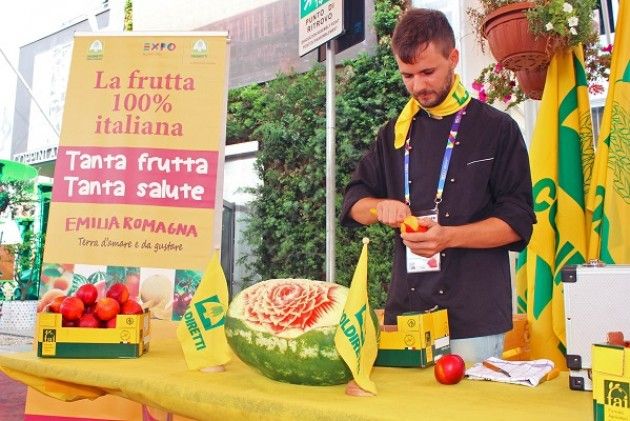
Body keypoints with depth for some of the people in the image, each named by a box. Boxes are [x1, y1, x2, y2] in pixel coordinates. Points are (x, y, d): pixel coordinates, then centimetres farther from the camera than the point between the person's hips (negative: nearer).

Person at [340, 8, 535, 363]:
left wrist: (449, 237, -20)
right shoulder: (396, 132, 12)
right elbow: (354, 202, 16)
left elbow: (517, 221, -5)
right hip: (406, 309, 4)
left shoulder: (497, 128, 0)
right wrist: (381, 207, -7)